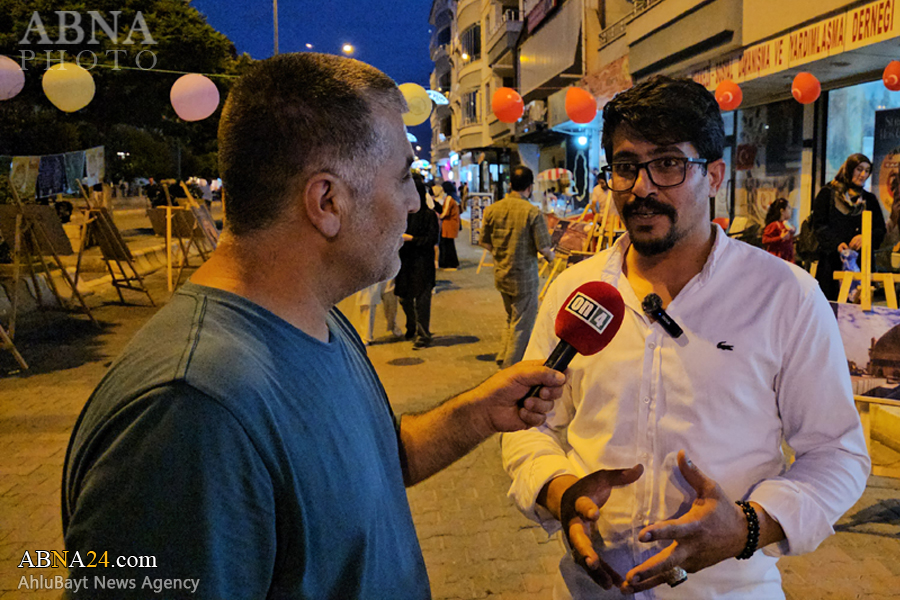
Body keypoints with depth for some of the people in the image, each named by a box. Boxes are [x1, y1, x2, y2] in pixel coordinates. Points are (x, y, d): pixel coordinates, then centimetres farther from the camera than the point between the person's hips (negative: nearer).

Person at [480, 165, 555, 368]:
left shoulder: (492, 209, -2)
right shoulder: (532, 212, -17)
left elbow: (485, 242, 5)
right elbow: (543, 248, -17)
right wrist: (551, 255, 5)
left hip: (500, 275, 6)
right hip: (524, 278, -6)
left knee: (511, 319, 25)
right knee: (521, 325, 8)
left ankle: (503, 358, 30)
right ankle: (511, 369, 15)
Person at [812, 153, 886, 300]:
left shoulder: (870, 200, 18)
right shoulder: (828, 193, 8)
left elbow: (881, 230, 11)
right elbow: (819, 225, -1)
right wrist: (836, 243, -18)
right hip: (832, 262, -3)